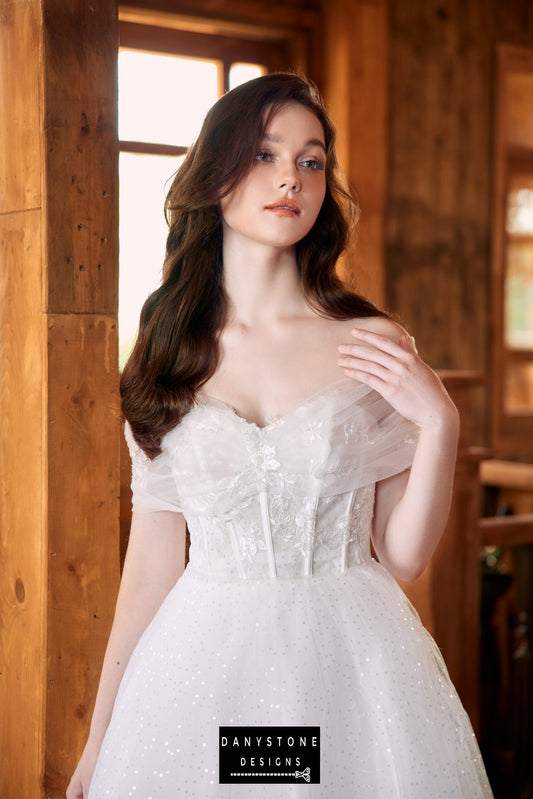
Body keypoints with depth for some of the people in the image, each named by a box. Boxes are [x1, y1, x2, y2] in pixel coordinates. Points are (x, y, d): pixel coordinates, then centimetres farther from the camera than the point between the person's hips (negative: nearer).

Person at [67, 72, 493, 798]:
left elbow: (404, 555, -1)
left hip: (353, 662, -1)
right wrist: (100, 739, 6)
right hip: (202, 666, 1)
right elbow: (153, 559, 5)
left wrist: (439, 423, -15)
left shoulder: (376, 347, -3)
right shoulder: (167, 355, 1)